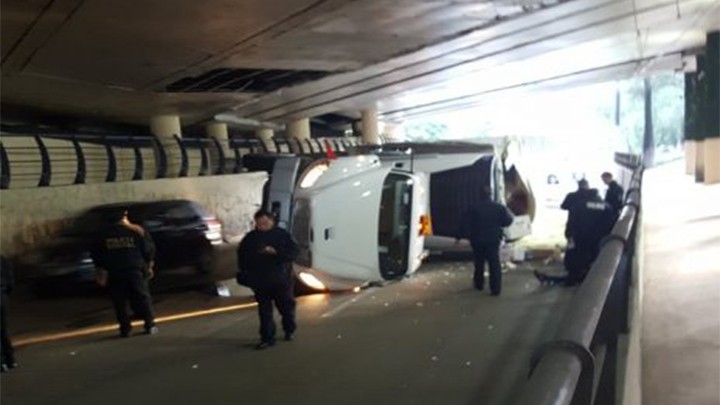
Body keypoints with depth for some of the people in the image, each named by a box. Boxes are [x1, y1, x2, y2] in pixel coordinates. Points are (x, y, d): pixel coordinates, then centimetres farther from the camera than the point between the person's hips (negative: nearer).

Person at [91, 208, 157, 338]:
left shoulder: (103, 236, 7)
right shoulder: (137, 231, 0)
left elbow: (97, 256, 8)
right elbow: (149, 250, 0)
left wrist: (100, 273, 13)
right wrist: (149, 266, 9)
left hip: (114, 274, 1)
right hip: (135, 270, -1)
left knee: (119, 302, 8)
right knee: (142, 297, 6)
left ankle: (125, 328, 6)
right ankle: (150, 325, 6)